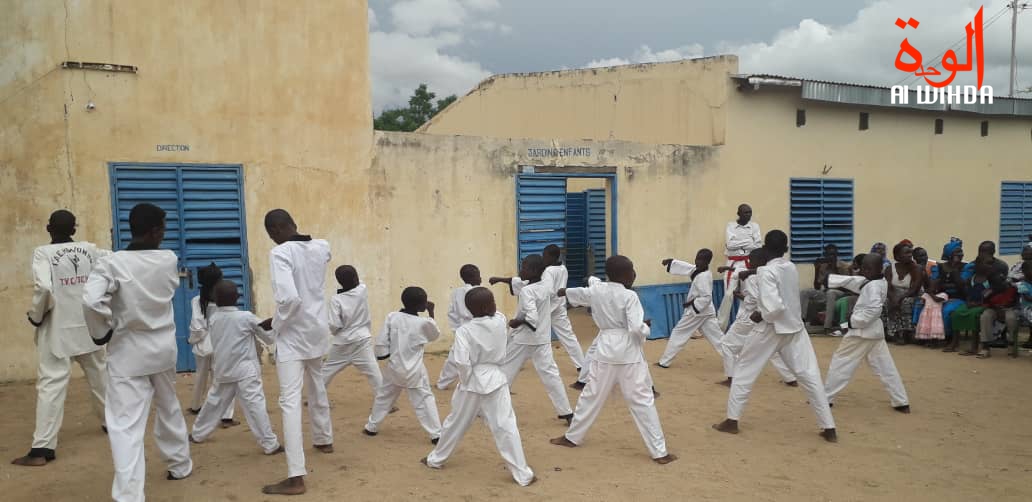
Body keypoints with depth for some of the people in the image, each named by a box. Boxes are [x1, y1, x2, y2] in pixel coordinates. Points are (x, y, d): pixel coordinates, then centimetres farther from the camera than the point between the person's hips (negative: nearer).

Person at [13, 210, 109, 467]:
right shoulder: (90, 250, 2)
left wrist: (35, 316, -7)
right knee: (99, 374, 21)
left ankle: (42, 448, -6)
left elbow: (43, 288, -23)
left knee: (51, 384, -4)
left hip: (58, 330, -4)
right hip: (88, 326, 5)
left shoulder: (43, 252, -11)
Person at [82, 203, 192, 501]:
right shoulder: (169, 260, -4)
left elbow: (91, 301, -28)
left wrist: (101, 333, -11)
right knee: (169, 408, 26)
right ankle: (180, 464, 44)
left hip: (128, 352, -4)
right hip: (164, 347, 4)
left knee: (126, 425, -3)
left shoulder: (112, 264, -16)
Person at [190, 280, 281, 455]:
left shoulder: (213, 318, 4)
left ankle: (198, 434, 37)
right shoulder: (246, 317, -10)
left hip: (223, 371, 5)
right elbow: (269, 335, -2)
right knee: (255, 406, -8)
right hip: (245, 371, -5)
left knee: (214, 402, 21)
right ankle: (270, 444, -9)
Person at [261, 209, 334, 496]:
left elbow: (290, 298, -28)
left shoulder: (280, 253, -18)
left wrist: (275, 323, -12)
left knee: (290, 401, -8)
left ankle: (296, 477, -11)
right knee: (316, 386, 28)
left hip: (294, 333, -7)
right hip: (319, 328, 7)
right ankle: (324, 440, 47)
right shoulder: (321, 247, 2)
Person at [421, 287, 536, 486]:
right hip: (495, 380, 0)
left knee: (456, 423, 18)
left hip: (472, 382, 0)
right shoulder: (500, 321, -6)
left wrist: (466, 381, -4)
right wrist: (484, 301, 13)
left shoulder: (464, 330, -12)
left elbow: (462, 362, -18)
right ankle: (523, 474, 1)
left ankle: (436, 459, 37)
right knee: (505, 427, 0)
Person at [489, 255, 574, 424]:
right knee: (550, 374, 5)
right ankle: (567, 412, 0)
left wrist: (517, 322, -14)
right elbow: (519, 282, 17)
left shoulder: (526, 291, -19)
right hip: (542, 339, 6)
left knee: (504, 371, 9)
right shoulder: (546, 286, 3)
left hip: (522, 339, -6)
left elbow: (532, 318, -29)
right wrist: (500, 279, 16)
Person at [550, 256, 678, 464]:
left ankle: (572, 437, 33)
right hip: (628, 353, -4)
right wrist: (646, 328, 3)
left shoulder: (596, 290, 2)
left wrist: (564, 292, 46)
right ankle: (659, 452, 4)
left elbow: (577, 293, 24)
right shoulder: (630, 296, -14)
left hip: (606, 350, 5)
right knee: (642, 401, 0)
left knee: (592, 395, 20)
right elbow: (636, 329, -21)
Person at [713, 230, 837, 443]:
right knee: (810, 376, 7)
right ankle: (829, 428, 6)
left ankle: (732, 421, 16)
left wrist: (760, 315, -8)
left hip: (772, 329, -5)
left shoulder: (766, 272, -17)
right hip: (795, 327, 5)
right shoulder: (792, 268, 3)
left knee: (744, 371, 10)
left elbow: (774, 307, -26)